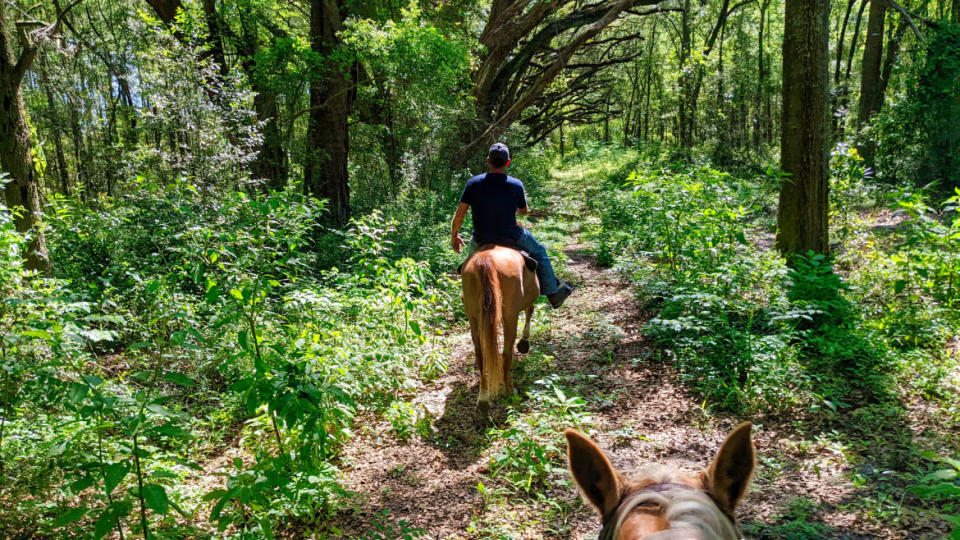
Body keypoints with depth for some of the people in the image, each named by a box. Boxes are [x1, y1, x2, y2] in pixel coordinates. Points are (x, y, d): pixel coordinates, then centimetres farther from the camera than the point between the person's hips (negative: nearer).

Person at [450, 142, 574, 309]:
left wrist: (454, 236, 10)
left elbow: (459, 215, -5)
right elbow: (524, 211, 3)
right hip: (511, 237, -2)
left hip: (482, 239, 2)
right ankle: (552, 292, 30)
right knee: (539, 251, 24)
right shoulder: (516, 185, -13)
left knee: (472, 251, 36)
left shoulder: (473, 183, -10)